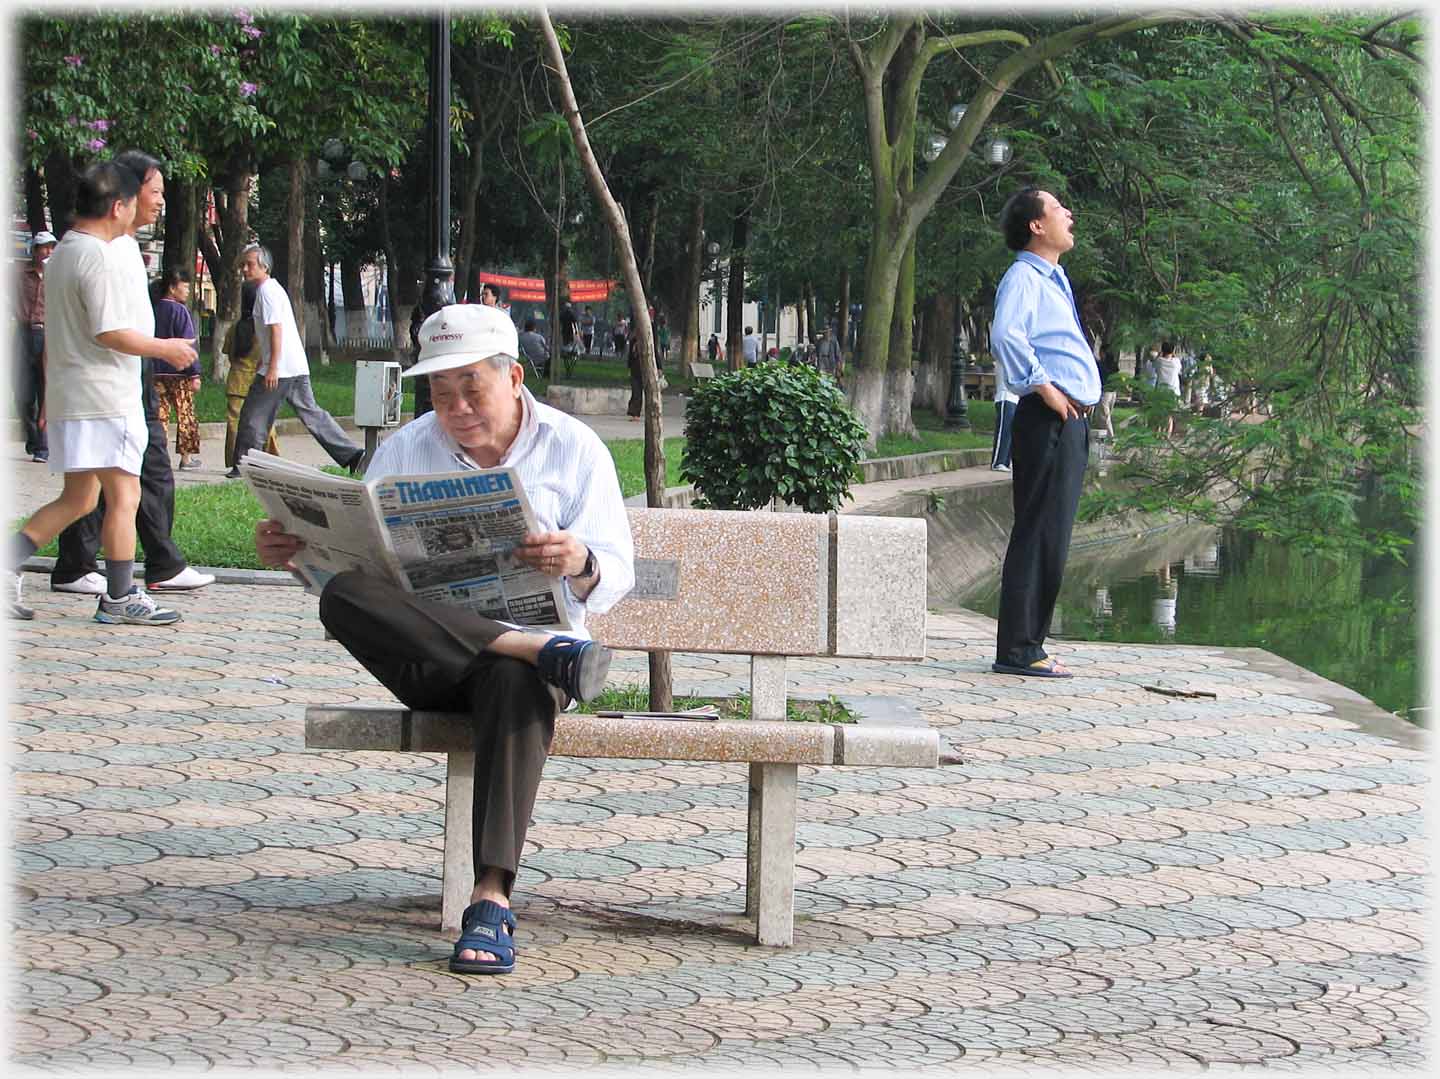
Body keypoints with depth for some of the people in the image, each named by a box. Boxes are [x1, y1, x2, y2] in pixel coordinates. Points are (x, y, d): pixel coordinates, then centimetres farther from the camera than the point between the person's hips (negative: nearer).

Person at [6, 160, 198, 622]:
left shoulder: (61, 253, 16)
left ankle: (8, 565, 4)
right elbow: (110, 333, -22)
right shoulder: (101, 257, -15)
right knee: (123, 496, -4)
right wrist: (167, 349, -8)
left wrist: (49, 399, 25)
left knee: (77, 499, 13)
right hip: (104, 397, -10)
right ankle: (121, 597, -1)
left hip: (67, 394, 10)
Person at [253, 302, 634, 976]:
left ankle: (492, 897, -48)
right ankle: (545, 653, -38)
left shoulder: (573, 450, 5)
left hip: (518, 654, -2)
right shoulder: (404, 452, 13)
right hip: (428, 661, 2)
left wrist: (580, 565, -26)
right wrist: (293, 552, -12)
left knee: (517, 685, -41)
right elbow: (355, 557, 10)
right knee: (344, 597, -31)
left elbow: (614, 579, -1)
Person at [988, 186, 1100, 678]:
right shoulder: (1023, 276, -9)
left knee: (1051, 538, 11)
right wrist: (1043, 387, -23)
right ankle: (1017, 651, -11)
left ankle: (1027, 646, 17)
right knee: (1040, 536, -11)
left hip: (1071, 420, 10)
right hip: (1049, 420, -10)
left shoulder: (1052, 279, 23)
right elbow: (1005, 334, -28)